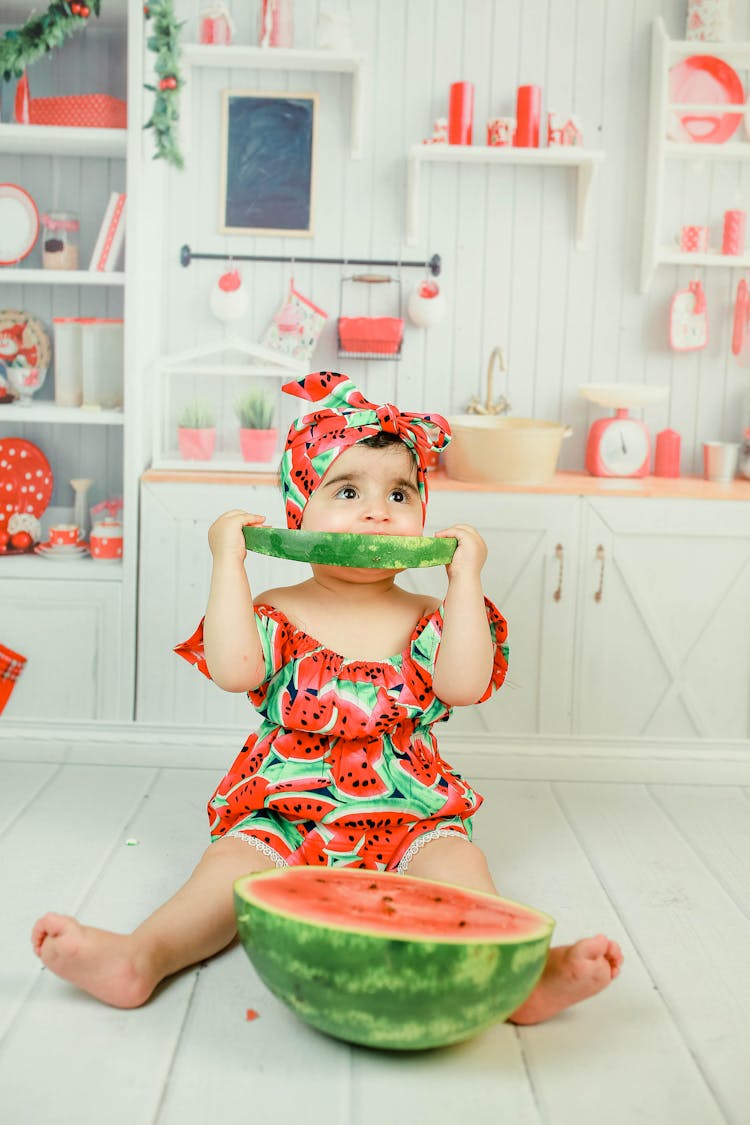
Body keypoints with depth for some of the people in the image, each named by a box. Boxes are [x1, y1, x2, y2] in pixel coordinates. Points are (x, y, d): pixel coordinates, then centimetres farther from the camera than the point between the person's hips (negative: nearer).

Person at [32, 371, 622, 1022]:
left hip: (409, 821, 1)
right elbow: (234, 670, -14)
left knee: (457, 859, -27)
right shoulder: (277, 614, 5)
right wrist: (228, 561, -10)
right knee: (233, 863, -26)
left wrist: (466, 577, -8)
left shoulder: (428, 620, 7)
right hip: (281, 816, 0)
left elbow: (466, 684, -11)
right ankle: (142, 955, -42)